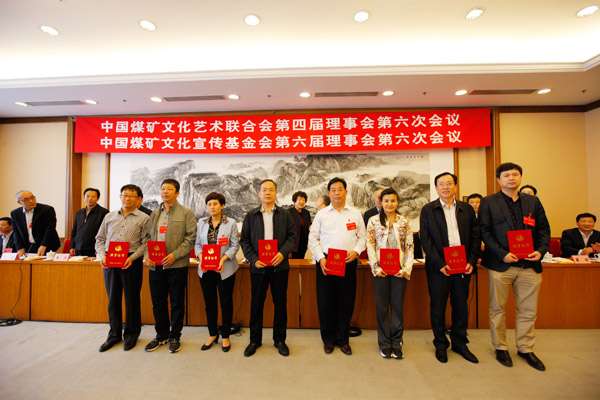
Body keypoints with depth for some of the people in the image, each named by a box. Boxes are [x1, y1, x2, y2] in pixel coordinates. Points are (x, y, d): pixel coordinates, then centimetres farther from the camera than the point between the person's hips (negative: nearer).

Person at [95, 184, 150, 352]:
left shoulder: (144, 218, 1)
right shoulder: (109, 216, 13)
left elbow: (145, 243, -5)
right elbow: (100, 239, 14)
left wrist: (132, 258, -17)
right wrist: (102, 255, -2)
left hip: (131, 262, -3)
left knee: (132, 299, 5)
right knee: (112, 299, 12)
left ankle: (131, 334, 22)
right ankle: (114, 334, 28)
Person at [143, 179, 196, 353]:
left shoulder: (186, 213, -2)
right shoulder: (154, 214, 14)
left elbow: (190, 238, -8)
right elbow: (148, 237, 15)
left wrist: (175, 255, -18)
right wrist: (146, 255, -1)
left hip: (176, 265, -4)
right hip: (156, 266, 5)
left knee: (177, 303, 7)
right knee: (158, 303, 14)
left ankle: (175, 337, 24)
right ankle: (161, 335, 33)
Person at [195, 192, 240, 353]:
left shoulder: (231, 223, -3)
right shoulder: (201, 223, 7)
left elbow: (235, 245, -5)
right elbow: (197, 244, 7)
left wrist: (223, 259, -18)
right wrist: (201, 259, -10)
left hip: (225, 268, -3)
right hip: (205, 269, 3)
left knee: (226, 303, 6)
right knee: (209, 303, 13)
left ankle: (225, 336, 23)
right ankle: (213, 335, 31)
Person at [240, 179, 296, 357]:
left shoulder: (285, 214, 5)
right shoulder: (251, 215, 5)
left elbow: (292, 236, 2)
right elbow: (244, 240, 4)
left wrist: (283, 252, -14)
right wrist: (253, 259, -8)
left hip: (279, 265, 0)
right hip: (258, 266, 0)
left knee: (280, 303, 9)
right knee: (256, 303, 10)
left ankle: (279, 339, 28)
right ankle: (255, 340, 29)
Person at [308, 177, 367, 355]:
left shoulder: (355, 214, 9)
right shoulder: (321, 214, 6)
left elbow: (362, 237, 10)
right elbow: (313, 238, 4)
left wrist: (355, 251, -8)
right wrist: (321, 258, -7)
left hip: (348, 262, 1)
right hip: (325, 262, 0)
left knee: (346, 302, 7)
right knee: (325, 302, 5)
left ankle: (343, 339, 27)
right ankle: (328, 339, 25)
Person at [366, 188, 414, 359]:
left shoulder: (405, 222, 7)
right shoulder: (373, 221, 2)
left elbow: (409, 247, 5)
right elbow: (370, 245, -1)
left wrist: (406, 268, -5)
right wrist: (376, 267, -9)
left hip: (399, 269, 1)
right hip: (380, 269, -1)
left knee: (398, 305, 7)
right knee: (382, 306, 6)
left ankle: (396, 343, 23)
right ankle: (385, 344, 21)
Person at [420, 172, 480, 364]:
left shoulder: (467, 209, 8)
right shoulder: (428, 210, -1)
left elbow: (476, 237, 7)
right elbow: (425, 239, -7)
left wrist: (471, 261, -4)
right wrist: (440, 264, -12)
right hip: (438, 266, -2)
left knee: (461, 306, 13)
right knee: (438, 307, 7)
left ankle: (460, 343, 32)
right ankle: (441, 345, 25)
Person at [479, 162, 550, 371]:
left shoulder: (533, 201, 12)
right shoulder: (488, 202, 0)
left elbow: (544, 229, 11)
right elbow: (485, 231, -5)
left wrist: (541, 250, -6)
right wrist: (502, 254, -14)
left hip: (530, 264, 4)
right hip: (500, 264, -3)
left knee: (528, 310, 13)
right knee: (498, 309, 7)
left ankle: (526, 349, 31)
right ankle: (500, 348, 24)